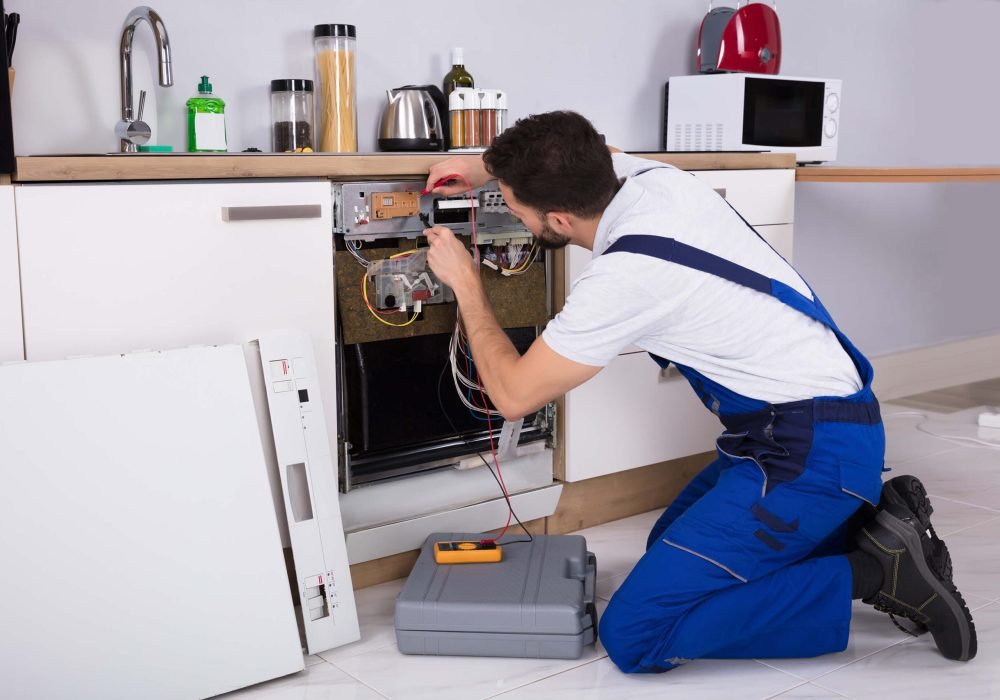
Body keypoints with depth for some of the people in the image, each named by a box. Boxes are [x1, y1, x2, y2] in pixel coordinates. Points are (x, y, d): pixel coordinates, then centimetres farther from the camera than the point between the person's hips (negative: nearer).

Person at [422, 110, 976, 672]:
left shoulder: (624, 277, -24)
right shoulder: (650, 175, -1)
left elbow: (513, 394, -11)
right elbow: (593, 158, 27)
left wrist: (465, 283, 0)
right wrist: (483, 169, 21)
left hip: (812, 455, -9)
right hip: (826, 420, 9)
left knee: (634, 636, -11)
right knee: (670, 545, 24)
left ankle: (872, 571, -7)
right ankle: (867, 517, 14)